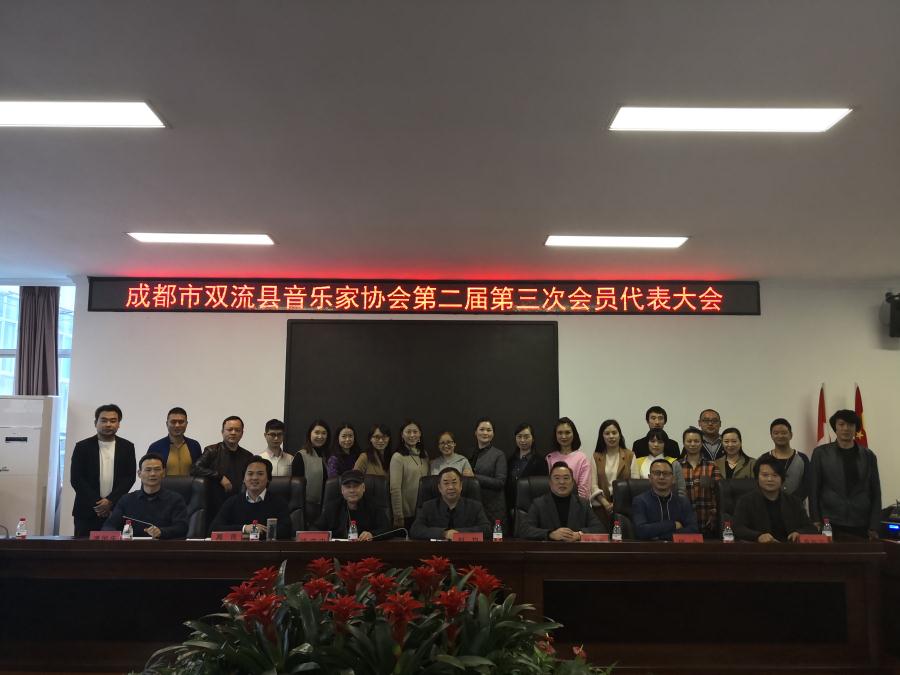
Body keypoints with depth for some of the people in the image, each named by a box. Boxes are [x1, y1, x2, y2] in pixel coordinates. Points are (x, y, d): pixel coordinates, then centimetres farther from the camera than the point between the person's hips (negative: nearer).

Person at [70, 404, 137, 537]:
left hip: (117, 512, 0)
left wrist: (110, 501, -9)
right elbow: (76, 479, -1)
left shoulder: (127, 447, 7)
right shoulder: (82, 447, 4)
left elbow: (130, 477, 2)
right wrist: (97, 503, -9)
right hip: (87, 512, 0)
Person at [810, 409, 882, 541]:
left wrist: (874, 527, 3)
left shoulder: (868, 455, 9)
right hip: (829, 525, -1)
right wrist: (816, 521, -4)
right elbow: (813, 490, 3)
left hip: (860, 526, 2)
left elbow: (875, 493, 9)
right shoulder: (821, 453, 4)